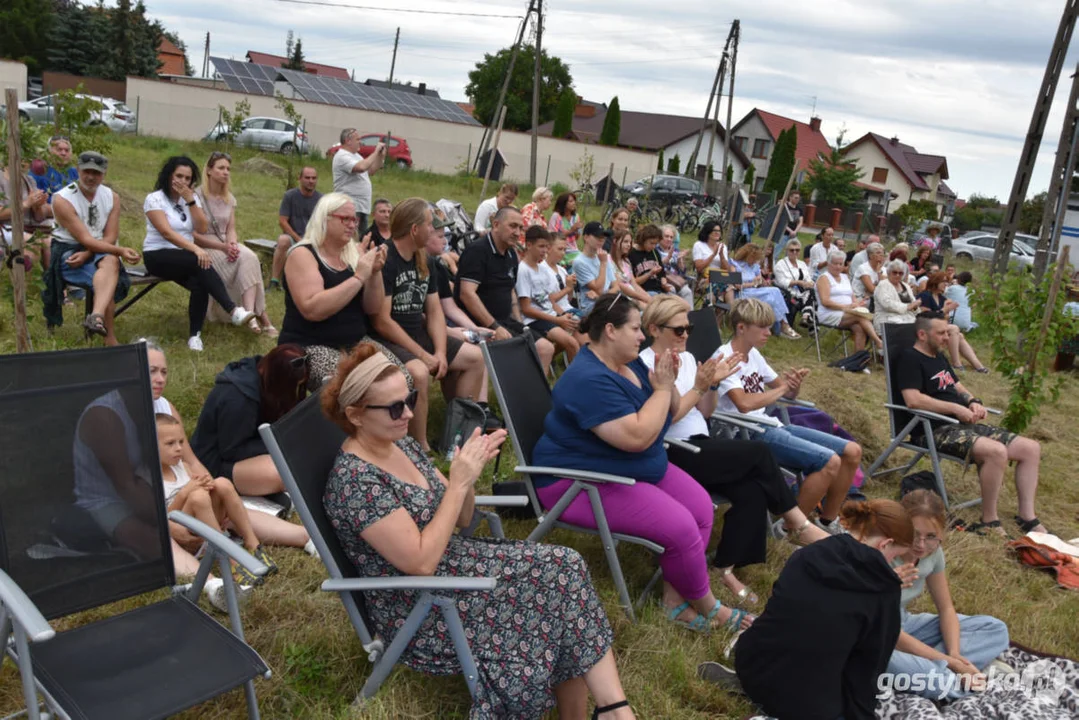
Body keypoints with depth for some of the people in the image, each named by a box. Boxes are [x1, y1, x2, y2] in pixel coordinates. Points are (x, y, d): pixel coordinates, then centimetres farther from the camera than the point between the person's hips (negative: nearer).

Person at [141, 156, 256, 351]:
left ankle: (195, 334, -20)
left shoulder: (192, 198, 10)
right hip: (158, 256, -4)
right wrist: (196, 249, -32)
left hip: (185, 257, 5)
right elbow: (167, 233, -20)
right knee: (202, 263, -33)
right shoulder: (154, 199, -7)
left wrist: (190, 200, -11)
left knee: (199, 283, -30)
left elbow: (201, 228, -3)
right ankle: (233, 310, -38)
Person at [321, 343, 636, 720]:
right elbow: (421, 562, -24)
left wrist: (468, 473, -11)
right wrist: (458, 481, -22)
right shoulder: (353, 481, -21)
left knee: (564, 568, -11)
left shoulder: (401, 444, 5)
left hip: (455, 561, 8)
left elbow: (458, 520, 10)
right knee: (557, 577, -17)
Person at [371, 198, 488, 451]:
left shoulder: (423, 261, 10)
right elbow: (382, 322, -22)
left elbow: (435, 312, 9)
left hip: (419, 335, 9)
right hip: (388, 341, -9)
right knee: (419, 372, -36)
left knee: (475, 357, 5)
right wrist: (424, 355, -21)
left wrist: (441, 352, -8)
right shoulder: (383, 261, -17)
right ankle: (421, 449, -21)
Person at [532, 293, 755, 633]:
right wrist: (661, 388, -20)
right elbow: (637, 436, -33)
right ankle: (709, 608, 4)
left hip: (640, 468, 10)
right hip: (583, 481, -10)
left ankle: (674, 598, 1)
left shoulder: (629, 362, 5)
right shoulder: (589, 379, -25)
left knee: (701, 506, -3)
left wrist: (667, 383, -7)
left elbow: (668, 414, 14)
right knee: (679, 526, -20)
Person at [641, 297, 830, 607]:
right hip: (672, 454, -7)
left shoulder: (687, 358, 14)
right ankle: (798, 523, 0)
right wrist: (698, 387, -16)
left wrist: (713, 384, -1)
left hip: (700, 445, 7)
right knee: (758, 452, -18)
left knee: (752, 491, -19)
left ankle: (727, 569, -9)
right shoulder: (645, 365, -8)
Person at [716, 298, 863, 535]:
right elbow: (744, 404, -29)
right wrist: (782, 388, -13)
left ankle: (827, 522, 16)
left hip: (771, 426, 9)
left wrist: (794, 384, -8)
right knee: (829, 461, -24)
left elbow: (788, 394, 18)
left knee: (852, 451, 3)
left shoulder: (754, 355, 13)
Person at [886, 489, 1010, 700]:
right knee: (892, 661, -44)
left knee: (995, 629, 1)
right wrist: (950, 663, -23)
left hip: (904, 625, 8)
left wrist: (955, 655, -15)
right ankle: (961, 683, -20)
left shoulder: (933, 552, -7)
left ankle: (927, 669, -19)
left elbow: (946, 608, 3)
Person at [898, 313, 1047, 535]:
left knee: (1031, 448, 1)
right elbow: (912, 399, -22)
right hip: (938, 430, -10)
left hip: (965, 425, 10)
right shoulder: (910, 359, -9)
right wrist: (956, 408, -19)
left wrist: (973, 402, 4)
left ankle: (1027, 517, 4)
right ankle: (989, 523, -19)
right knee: (996, 452, -33)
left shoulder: (940, 357, 22)